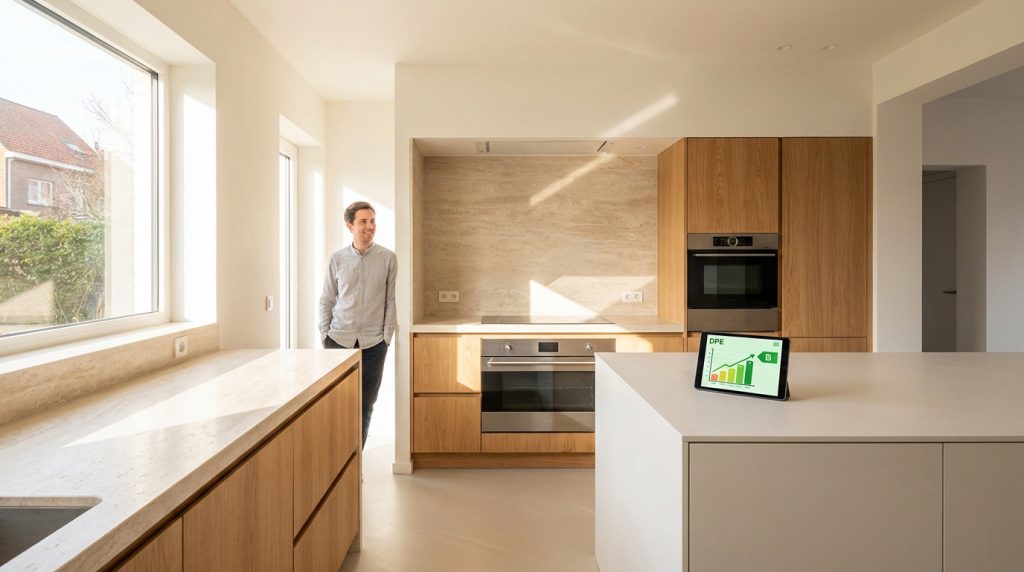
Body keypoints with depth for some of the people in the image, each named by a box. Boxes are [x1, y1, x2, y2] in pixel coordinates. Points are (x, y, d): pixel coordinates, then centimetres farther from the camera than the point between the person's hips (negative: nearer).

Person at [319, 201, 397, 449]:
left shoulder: (388, 258, -1)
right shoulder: (337, 259, 2)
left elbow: (390, 300, 1)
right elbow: (327, 300, 8)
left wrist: (387, 336, -2)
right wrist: (324, 335, 3)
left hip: (373, 343, -1)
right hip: (339, 340, 1)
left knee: (365, 406, 7)